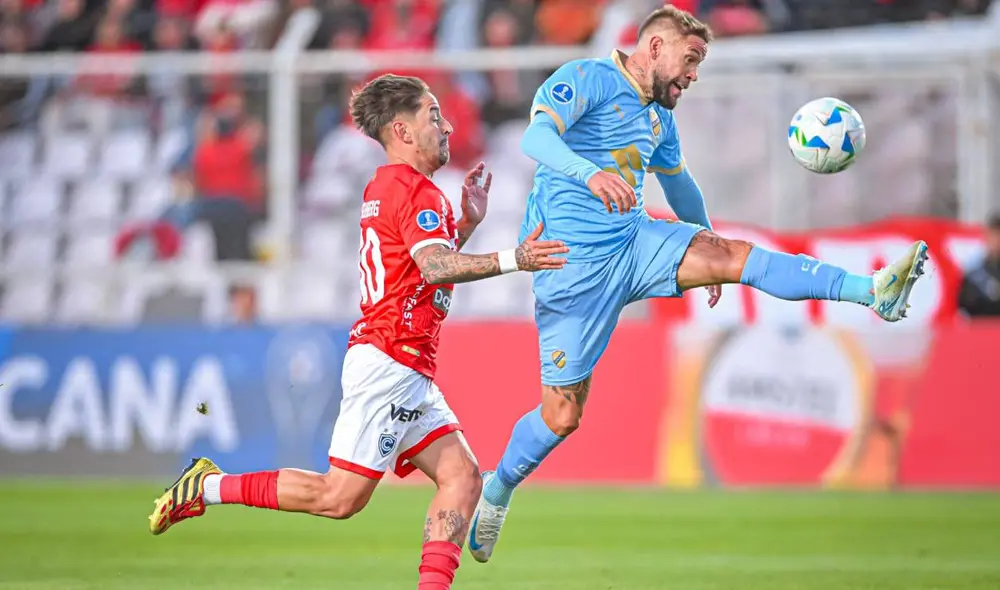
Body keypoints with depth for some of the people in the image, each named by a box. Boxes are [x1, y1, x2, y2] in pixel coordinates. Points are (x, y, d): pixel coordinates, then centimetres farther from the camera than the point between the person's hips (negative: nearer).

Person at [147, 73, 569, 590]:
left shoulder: (382, 187, 20)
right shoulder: (416, 189, -10)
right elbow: (435, 267, -27)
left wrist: (467, 223, 21)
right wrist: (512, 260, -33)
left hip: (409, 372, 10)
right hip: (389, 360, -10)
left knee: (463, 478, 1)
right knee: (341, 496, -9)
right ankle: (209, 487, 1)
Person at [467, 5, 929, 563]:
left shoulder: (659, 117, 17)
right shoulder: (586, 79, -9)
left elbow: (677, 180, 36)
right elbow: (537, 136, -27)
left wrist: (706, 243, 45)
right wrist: (590, 174, -45)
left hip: (635, 245, 6)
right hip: (573, 265, -6)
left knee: (735, 255, -16)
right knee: (562, 413, -3)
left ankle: (873, 290, -29)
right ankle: (496, 493, 20)